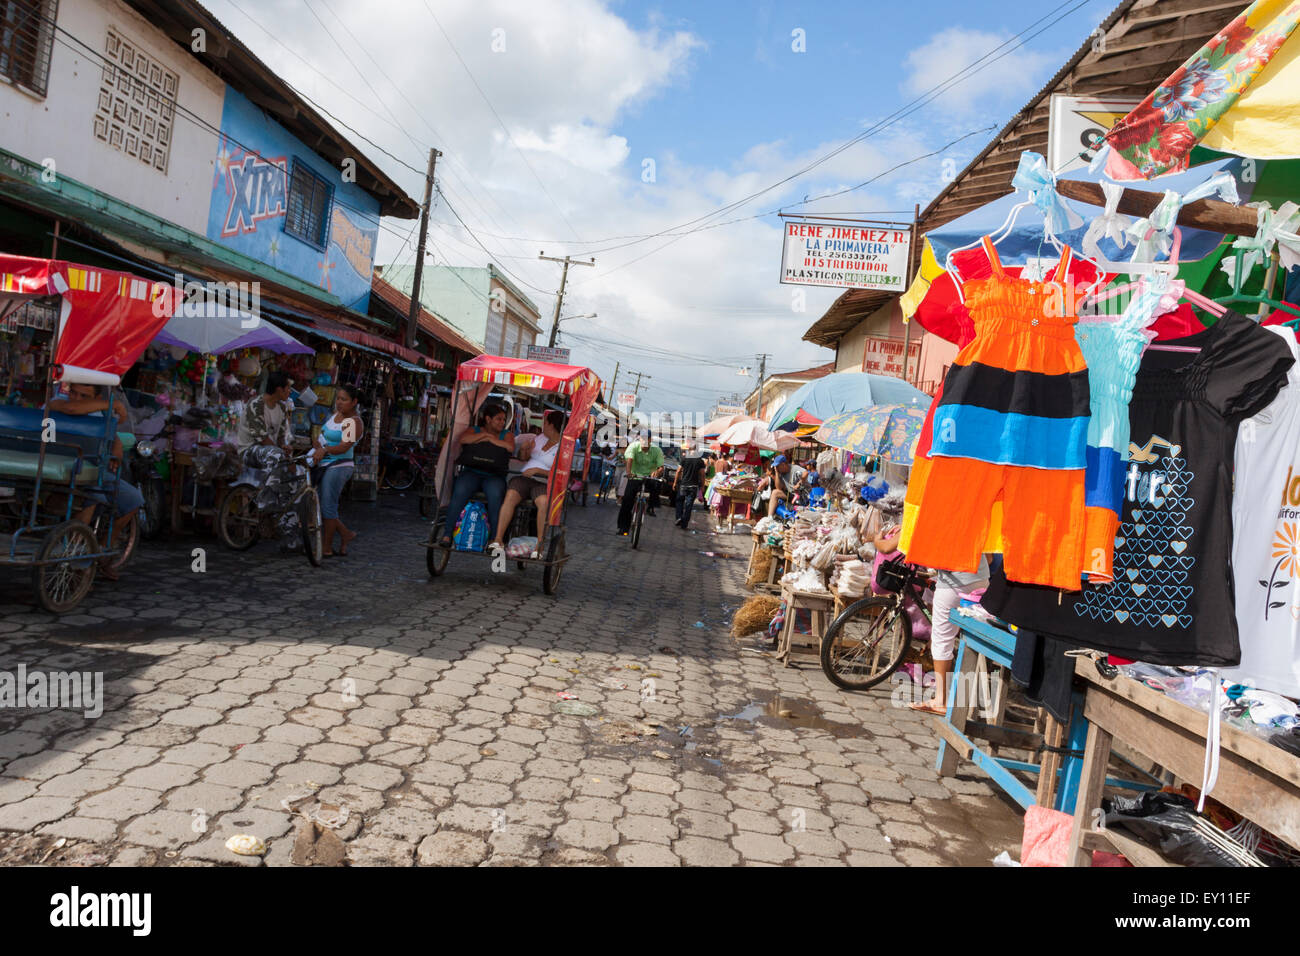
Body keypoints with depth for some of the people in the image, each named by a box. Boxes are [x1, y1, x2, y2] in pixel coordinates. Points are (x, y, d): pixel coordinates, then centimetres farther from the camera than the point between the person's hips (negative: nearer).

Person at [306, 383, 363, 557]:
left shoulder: (353, 422, -15)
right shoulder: (337, 414, 13)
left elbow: (344, 447, -26)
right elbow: (321, 435, 17)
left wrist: (325, 450, -41)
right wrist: (318, 445, -3)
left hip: (338, 467, -9)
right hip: (325, 465, 9)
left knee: (327, 507, -6)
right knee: (318, 505, 11)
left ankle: (327, 548, 5)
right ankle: (346, 533, 21)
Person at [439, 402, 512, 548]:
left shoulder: (506, 435, 19)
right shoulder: (474, 430, 17)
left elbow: (510, 447, -5)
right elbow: (463, 439, -6)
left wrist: (489, 438, 0)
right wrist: (485, 434, -3)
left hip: (494, 476, 0)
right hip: (472, 472, 0)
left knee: (495, 493, -35)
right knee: (460, 490, -32)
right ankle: (447, 534, -25)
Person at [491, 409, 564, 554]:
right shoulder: (540, 437, 19)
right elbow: (523, 458, 27)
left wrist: (537, 470, -16)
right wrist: (524, 449, 4)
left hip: (543, 483, -4)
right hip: (523, 477, 4)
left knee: (544, 502, -37)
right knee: (511, 495, -29)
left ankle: (540, 545, -33)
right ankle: (498, 539, -33)